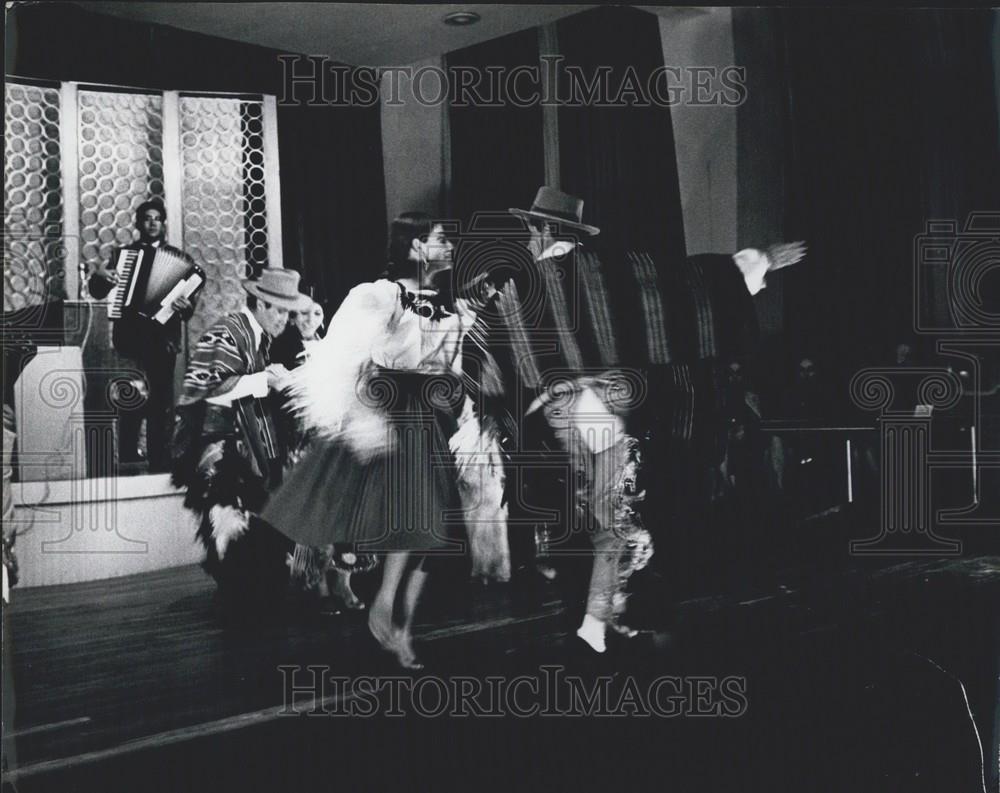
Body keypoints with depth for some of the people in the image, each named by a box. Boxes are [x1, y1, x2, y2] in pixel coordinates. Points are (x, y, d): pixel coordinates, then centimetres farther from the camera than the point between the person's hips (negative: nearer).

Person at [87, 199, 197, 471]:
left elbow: (188, 300, 2)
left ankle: (159, 462, 2)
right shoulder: (123, 253, 13)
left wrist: (185, 306, -20)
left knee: (161, 403, -3)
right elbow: (97, 292, 17)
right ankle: (128, 457, 12)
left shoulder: (175, 256, 10)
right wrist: (99, 274, -3)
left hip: (162, 338, -1)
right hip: (130, 337, 1)